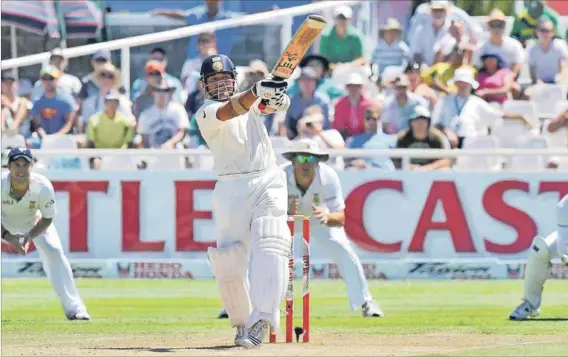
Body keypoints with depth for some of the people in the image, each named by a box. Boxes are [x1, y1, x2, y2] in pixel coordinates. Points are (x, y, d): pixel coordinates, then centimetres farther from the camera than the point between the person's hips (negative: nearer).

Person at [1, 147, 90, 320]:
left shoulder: (43, 187, -33)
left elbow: (47, 218, -17)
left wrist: (30, 236, -32)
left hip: (35, 223, 0)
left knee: (54, 252, -17)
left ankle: (73, 308, -9)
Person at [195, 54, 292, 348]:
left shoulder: (252, 100, 18)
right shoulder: (206, 113, 1)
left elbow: (279, 105, 2)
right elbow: (229, 111, -20)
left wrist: (276, 96, -23)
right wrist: (257, 91, -38)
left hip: (268, 182, 2)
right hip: (231, 188, -2)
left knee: (270, 246, -18)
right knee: (229, 260, -8)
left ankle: (261, 319, -30)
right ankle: (241, 322, 11)